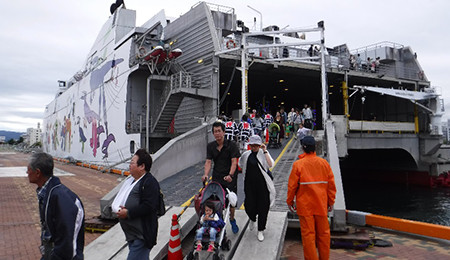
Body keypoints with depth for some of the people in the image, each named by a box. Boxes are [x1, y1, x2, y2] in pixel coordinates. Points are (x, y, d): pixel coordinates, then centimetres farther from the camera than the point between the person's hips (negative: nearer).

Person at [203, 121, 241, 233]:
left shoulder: (231, 145, -8)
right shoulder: (210, 146, 4)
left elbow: (234, 161, -15)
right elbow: (208, 162, -2)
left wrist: (230, 175, -30)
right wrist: (206, 175, -20)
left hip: (230, 178, -2)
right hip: (216, 178, 3)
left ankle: (232, 220, 30)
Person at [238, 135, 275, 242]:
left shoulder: (263, 154, -3)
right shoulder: (246, 155, 5)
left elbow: (270, 165, -21)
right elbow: (240, 165, 24)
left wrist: (265, 151, -20)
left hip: (262, 185, -2)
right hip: (250, 185, 2)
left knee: (263, 208, 3)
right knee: (249, 206, -2)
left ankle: (260, 231, 20)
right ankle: (252, 219, 36)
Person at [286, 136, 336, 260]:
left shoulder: (298, 164, -9)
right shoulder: (324, 163, 1)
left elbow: (292, 185, -7)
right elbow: (331, 184, 5)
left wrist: (290, 201, 6)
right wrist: (331, 202, 14)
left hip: (305, 205, -3)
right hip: (321, 205, 3)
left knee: (308, 234, 5)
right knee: (323, 233, 14)